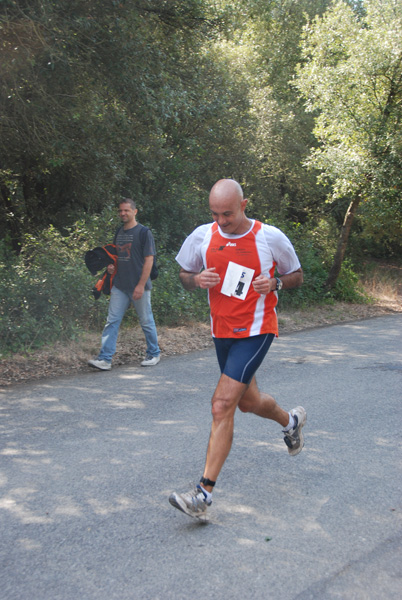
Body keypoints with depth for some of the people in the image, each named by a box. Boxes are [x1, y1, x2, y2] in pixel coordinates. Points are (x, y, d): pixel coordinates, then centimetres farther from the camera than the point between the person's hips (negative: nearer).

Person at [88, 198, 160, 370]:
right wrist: (111, 266, 3)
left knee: (146, 322, 6)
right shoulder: (119, 233, 13)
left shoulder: (143, 232, -7)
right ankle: (105, 359, -2)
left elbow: (149, 260, -11)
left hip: (139, 287, -6)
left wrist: (141, 285, -17)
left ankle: (154, 354, 23)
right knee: (112, 321, -1)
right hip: (119, 286, 6)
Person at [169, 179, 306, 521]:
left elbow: (297, 276, 2)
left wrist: (274, 283, -19)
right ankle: (291, 421, 55)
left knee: (222, 405, -16)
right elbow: (184, 274, 10)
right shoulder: (203, 236, -3)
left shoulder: (270, 238, -11)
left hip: (256, 332, -5)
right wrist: (196, 280, -14)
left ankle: (203, 495, -12)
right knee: (248, 402, 21)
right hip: (221, 331, 5)